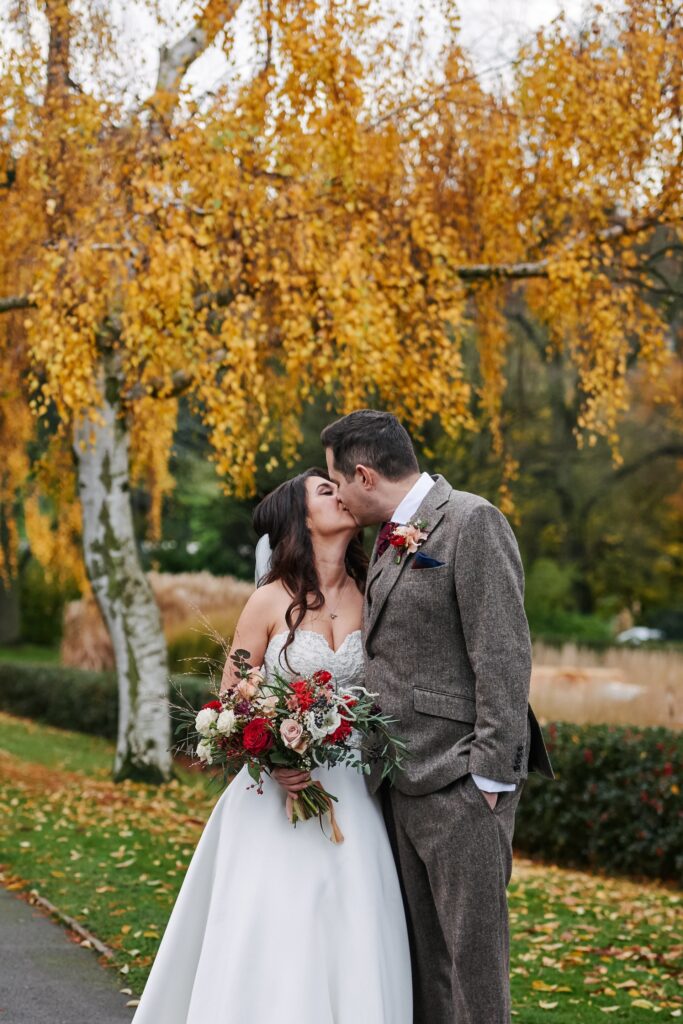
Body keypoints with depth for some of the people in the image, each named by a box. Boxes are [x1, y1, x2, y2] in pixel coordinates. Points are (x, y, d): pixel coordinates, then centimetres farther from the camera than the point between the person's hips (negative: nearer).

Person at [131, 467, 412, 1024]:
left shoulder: (371, 597, 6)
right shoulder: (270, 601, -3)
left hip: (351, 794, 3)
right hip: (279, 790, -3)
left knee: (349, 941, 0)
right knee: (273, 940, -3)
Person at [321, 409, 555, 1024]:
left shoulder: (472, 523, -11)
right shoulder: (389, 541, 16)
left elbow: (503, 657, -16)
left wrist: (491, 775, -18)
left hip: (460, 784, -8)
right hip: (403, 782, 9)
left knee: (472, 948, -3)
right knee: (420, 952, 13)